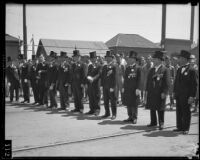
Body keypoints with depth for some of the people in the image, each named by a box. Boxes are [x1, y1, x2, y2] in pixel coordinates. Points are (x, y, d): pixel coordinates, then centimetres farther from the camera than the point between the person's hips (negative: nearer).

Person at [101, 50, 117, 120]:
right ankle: (107, 113, 21)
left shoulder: (114, 66, -5)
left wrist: (112, 87, -16)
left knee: (113, 101, 1)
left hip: (111, 86, -6)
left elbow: (114, 77, -11)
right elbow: (102, 76, 13)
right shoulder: (104, 67, 14)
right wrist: (102, 85, 4)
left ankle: (114, 114, 9)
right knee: (105, 100, 10)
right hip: (105, 86, 6)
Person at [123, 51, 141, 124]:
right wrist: (124, 87, 10)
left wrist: (138, 88, -14)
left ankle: (134, 118, 9)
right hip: (127, 89, 6)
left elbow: (139, 79, -8)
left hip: (134, 89, -6)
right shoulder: (127, 68, 13)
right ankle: (130, 117, 20)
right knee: (128, 103, 9)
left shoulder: (138, 68, -4)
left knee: (134, 104, 0)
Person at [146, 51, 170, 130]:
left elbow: (167, 82, -10)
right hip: (151, 93, 6)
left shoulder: (165, 70, -6)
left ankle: (161, 123, 13)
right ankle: (153, 122, 23)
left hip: (160, 93, -6)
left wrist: (164, 92, -16)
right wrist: (147, 90, 9)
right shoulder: (152, 70, 14)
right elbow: (148, 80, 15)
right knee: (152, 108, 11)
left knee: (160, 109, 2)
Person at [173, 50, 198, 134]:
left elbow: (194, 84, -11)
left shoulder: (192, 70, -9)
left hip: (186, 96, -7)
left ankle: (186, 128, 14)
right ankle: (179, 127, 23)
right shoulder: (179, 69, 12)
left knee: (186, 112, 4)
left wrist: (192, 96, -15)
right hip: (178, 95, 7)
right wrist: (174, 92, 12)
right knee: (179, 111, 12)